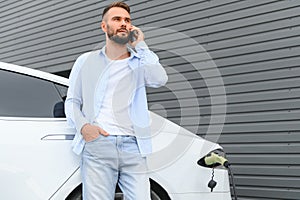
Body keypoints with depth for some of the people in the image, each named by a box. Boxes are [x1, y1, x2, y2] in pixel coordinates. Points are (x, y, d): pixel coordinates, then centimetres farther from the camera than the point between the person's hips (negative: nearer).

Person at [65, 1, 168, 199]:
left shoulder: (140, 62, 14)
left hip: (133, 147, 1)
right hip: (97, 145, 0)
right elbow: (72, 100, 15)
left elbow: (160, 79, -7)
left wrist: (140, 45, 0)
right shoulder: (86, 60, 15)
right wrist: (82, 125, -5)